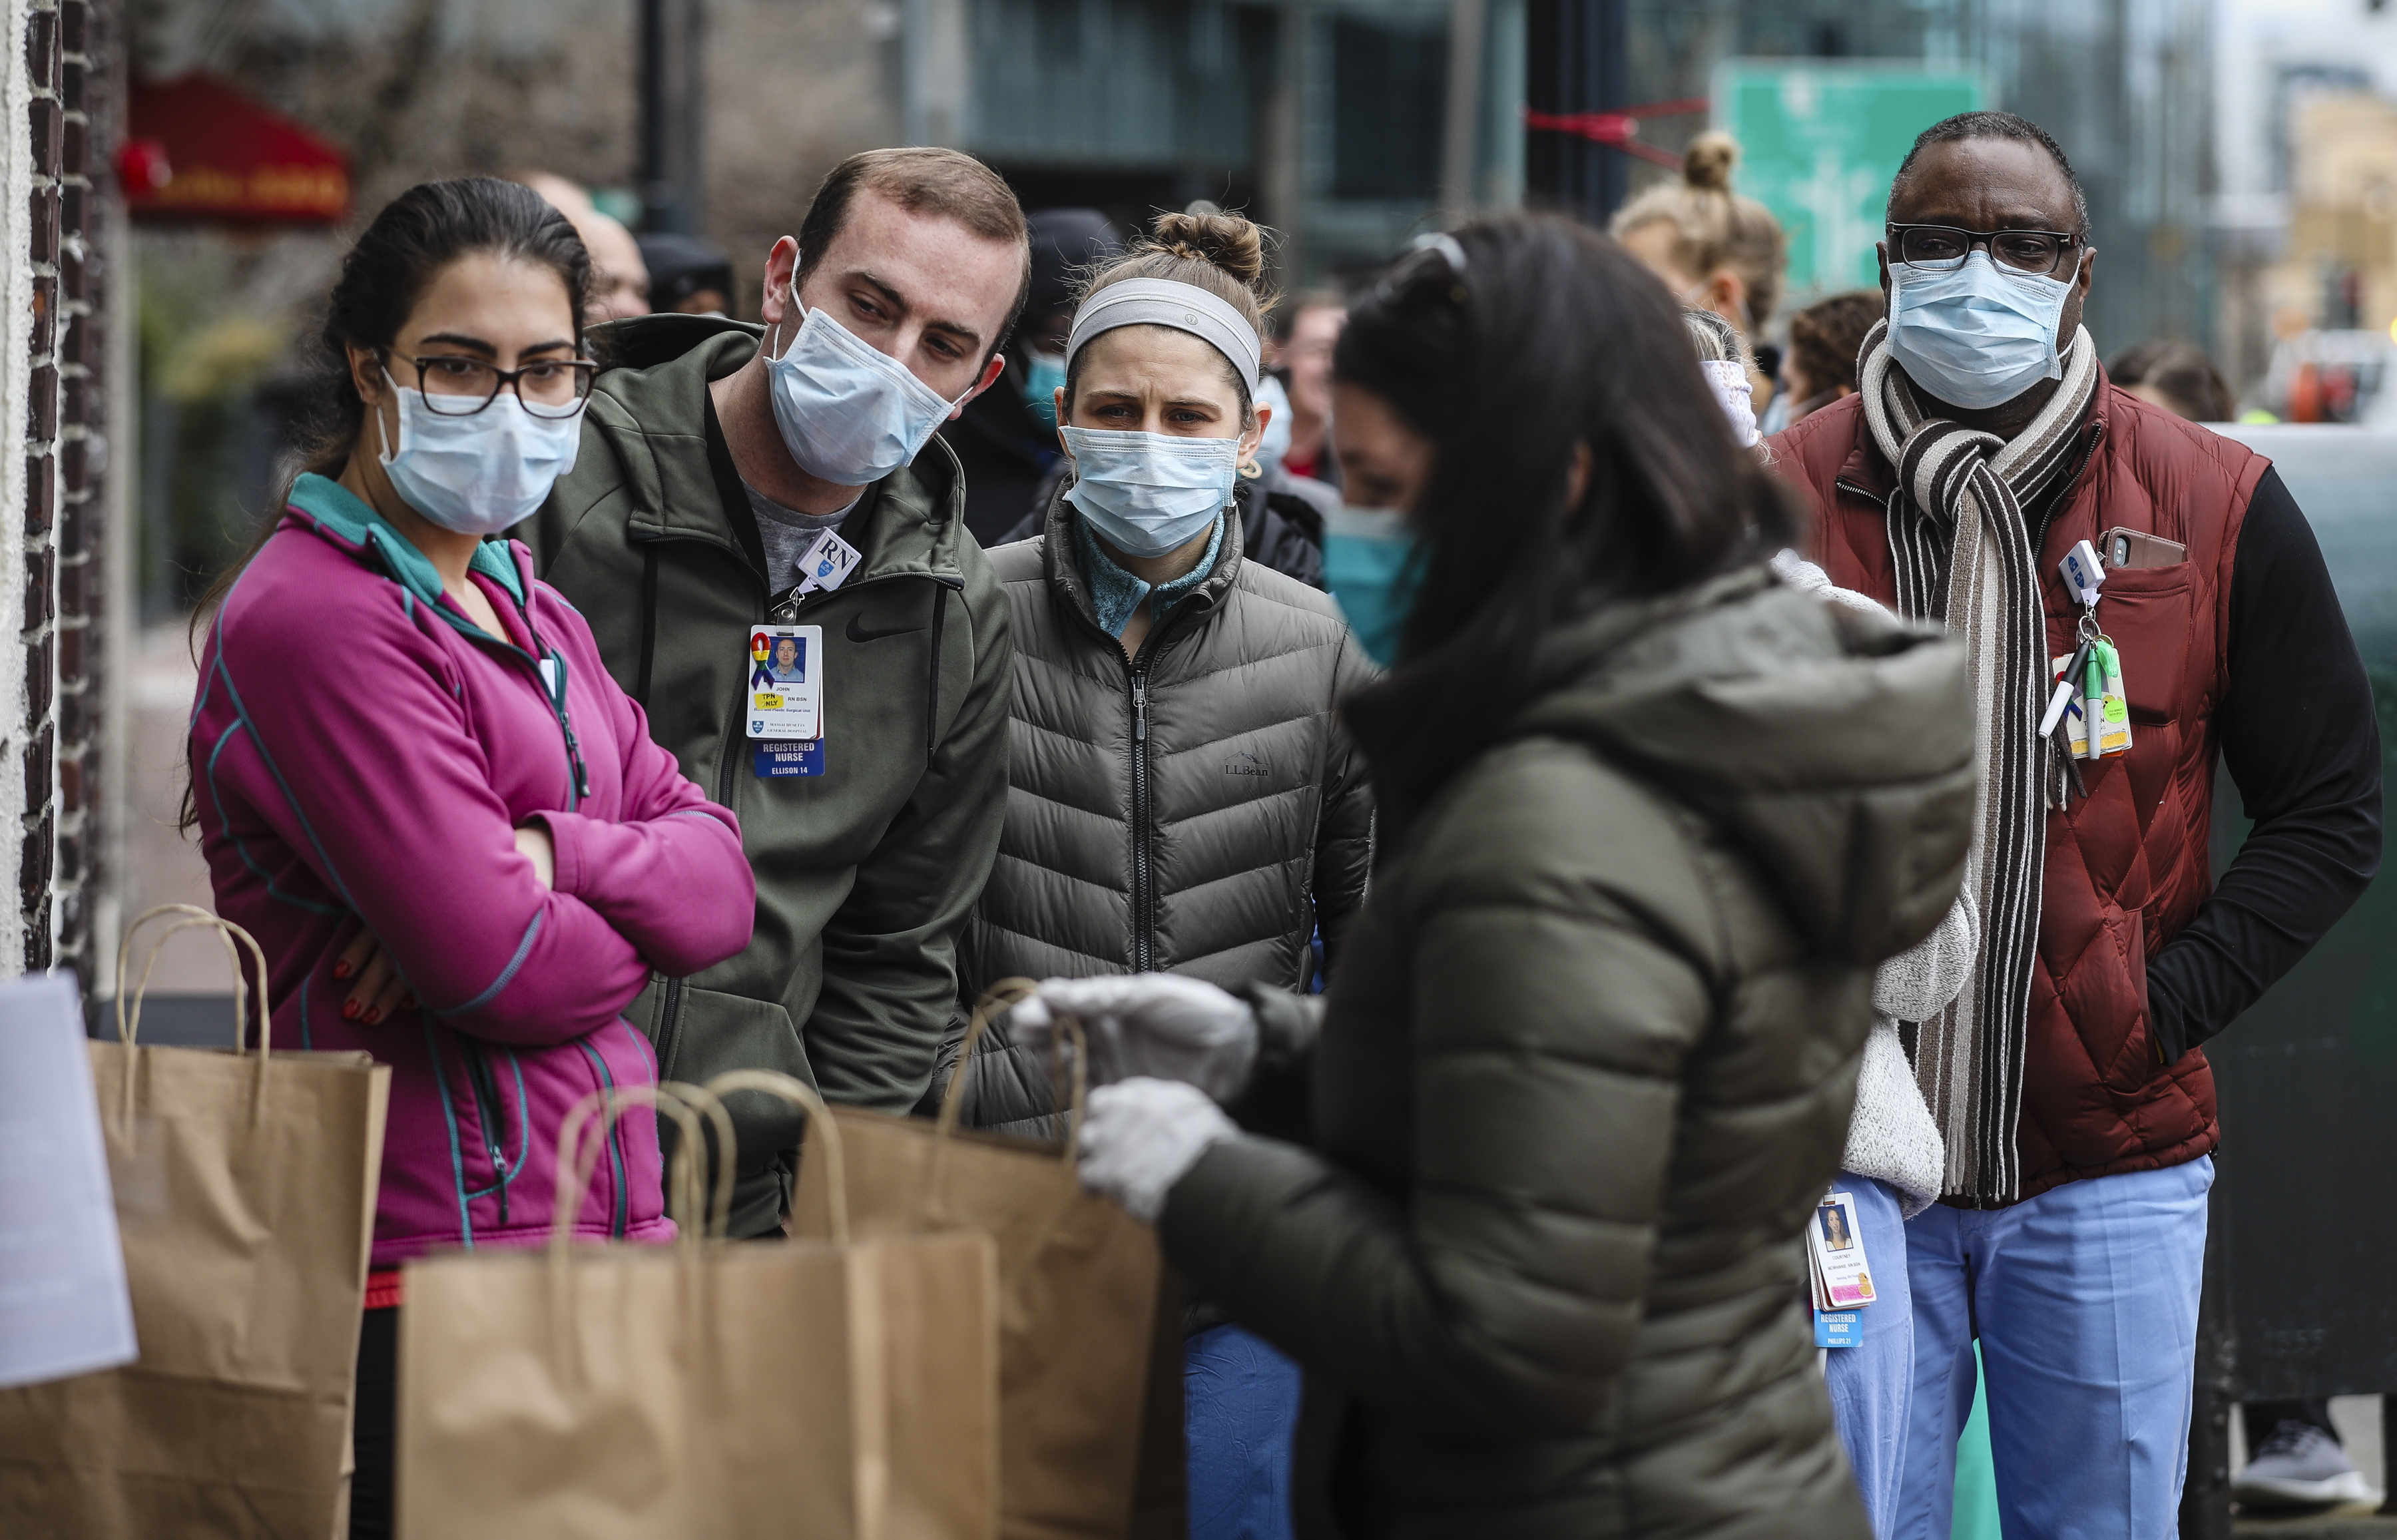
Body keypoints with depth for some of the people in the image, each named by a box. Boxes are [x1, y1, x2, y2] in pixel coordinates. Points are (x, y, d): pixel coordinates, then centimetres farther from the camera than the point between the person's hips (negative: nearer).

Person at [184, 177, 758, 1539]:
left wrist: (552, 852, -11)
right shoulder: (317, 619, -11)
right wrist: (638, 920, 2)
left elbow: (722, 880, 8)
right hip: (429, 1265, -8)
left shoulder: (525, 609, 18)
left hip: (604, 1235, 8)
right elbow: (497, 965, -18)